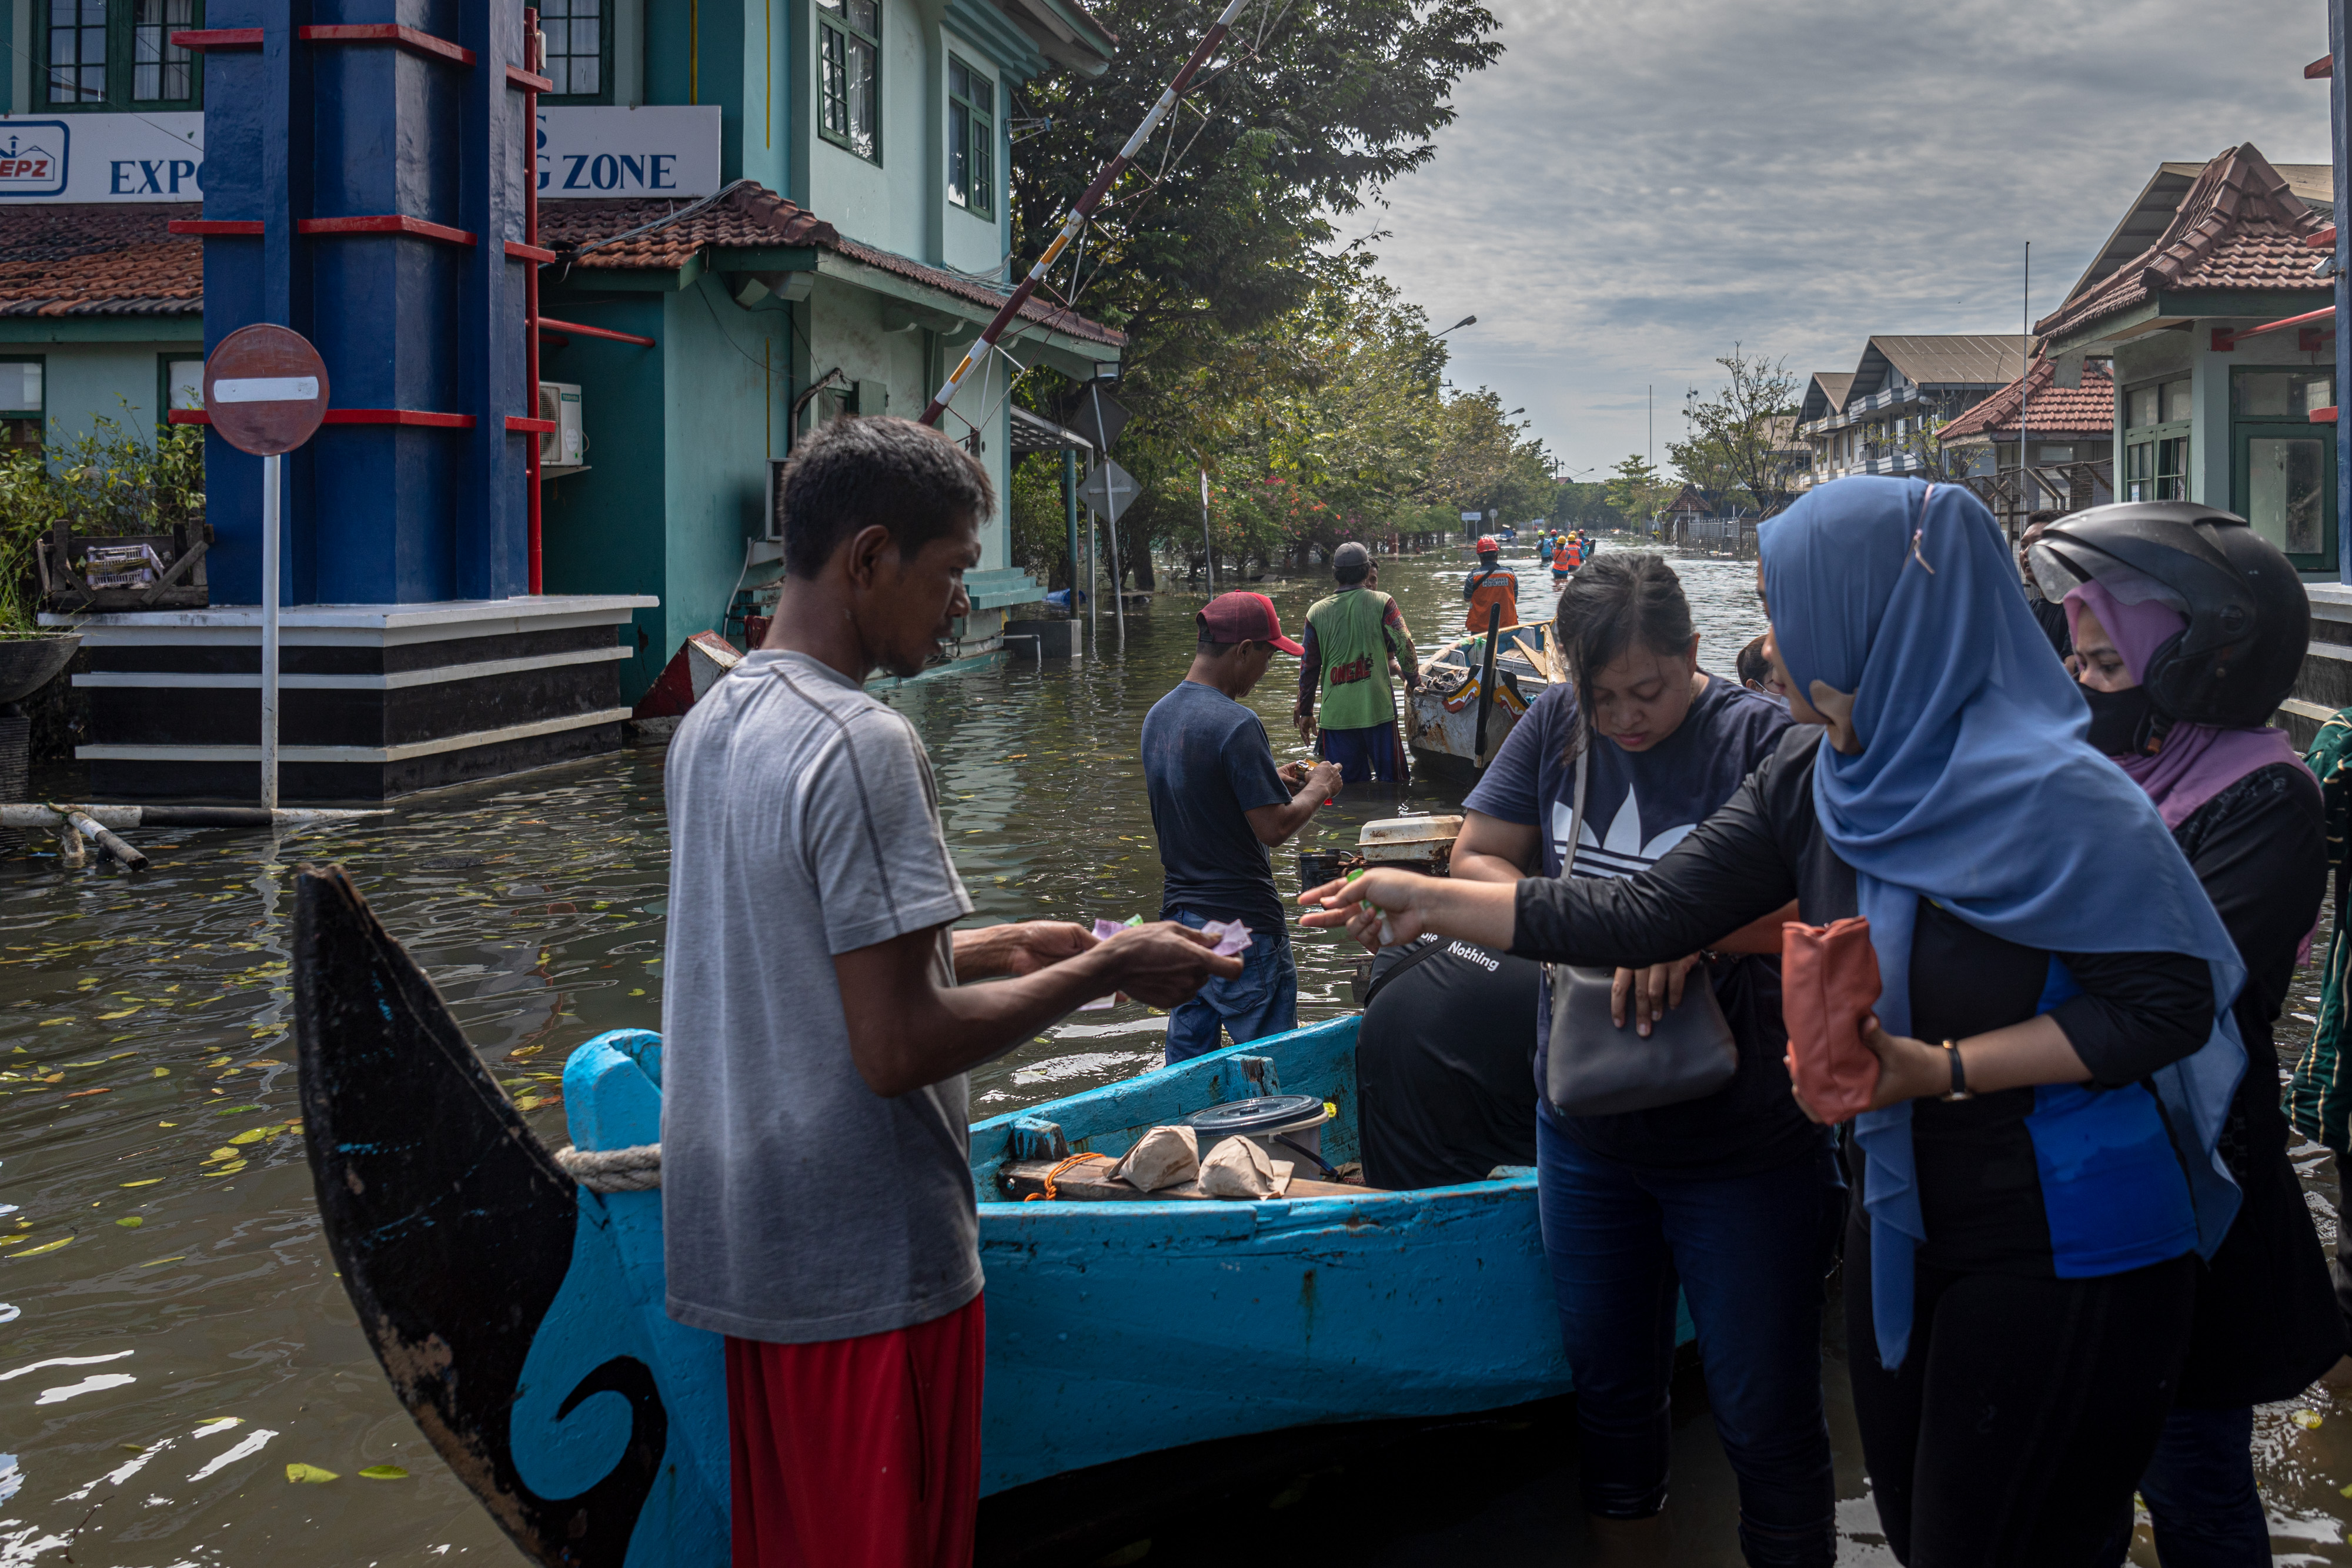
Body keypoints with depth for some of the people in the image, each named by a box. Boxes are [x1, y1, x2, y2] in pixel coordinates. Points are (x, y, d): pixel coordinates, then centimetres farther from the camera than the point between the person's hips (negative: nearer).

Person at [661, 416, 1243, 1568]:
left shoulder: (715, 721, 9)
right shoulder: (860, 746, -20)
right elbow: (900, 1049, -22)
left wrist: (992, 949, 15)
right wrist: (1101, 973, -11)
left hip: (741, 1246, 9)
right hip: (869, 1270, -9)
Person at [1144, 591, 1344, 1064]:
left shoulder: (1158, 716, 7)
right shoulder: (1235, 724, -20)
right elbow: (1274, 828, -20)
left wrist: (1273, 782, 16)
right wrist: (1316, 790, -3)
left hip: (1180, 915, 8)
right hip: (1241, 923, -8)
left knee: (1185, 1069, 14)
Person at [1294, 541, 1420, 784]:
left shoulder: (1317, 612, 4)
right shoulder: (1382, 603, -3)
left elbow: (1308, 667, 7)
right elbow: (1403, 646, -2)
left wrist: (1305, 711, 17)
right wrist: (1413, 679, 18)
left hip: (1335, 716, 2)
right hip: (1377, 709, -2)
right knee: (1391, 783, 7)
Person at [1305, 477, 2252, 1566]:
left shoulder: (2043, 796, -23)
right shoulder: (1816, 776, -1)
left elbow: (2171, 1003, -20)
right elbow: (1652, 914, -1)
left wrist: (1942, 1067, -26)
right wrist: (1429, 902, -1)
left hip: (2066, 1258, -7)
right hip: (1904, 1223, 7)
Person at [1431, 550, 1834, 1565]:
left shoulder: (1761, 738, -14)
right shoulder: (1556, 726, 0)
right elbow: (1474, 859, 1)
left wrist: (1698, 931, -37)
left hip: (1743, 1147, -5)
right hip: (1588, 1130, 5)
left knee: (1768, 1422, 5)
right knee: (1610, 1392, 20)